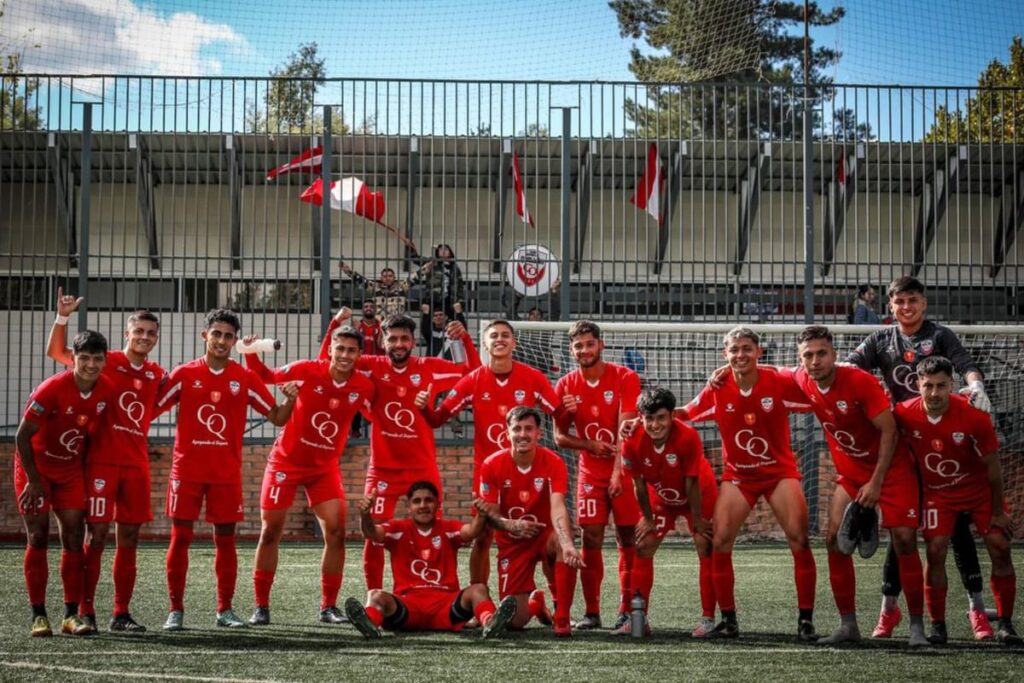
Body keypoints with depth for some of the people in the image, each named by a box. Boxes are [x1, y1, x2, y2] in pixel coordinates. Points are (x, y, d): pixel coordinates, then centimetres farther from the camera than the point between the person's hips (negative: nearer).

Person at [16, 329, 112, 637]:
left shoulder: (106, 391, -10)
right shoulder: (52, 389, -25)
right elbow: (23, 435, -19)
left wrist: (91, 471, 4)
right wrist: (33, 481, -17)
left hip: (71, 468, 4)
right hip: (37, 466, -4)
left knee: (73, 537, -1)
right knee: (38, 537, -4)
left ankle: (71, 615, 2)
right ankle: (38, 615, 0)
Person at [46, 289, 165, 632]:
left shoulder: (158, 375, 10)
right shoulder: (106, 362, -1)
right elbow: (56, 352, -5)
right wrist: (62, 317, -18)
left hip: (137, 465, 4)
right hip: (102, 461, -4)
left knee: (129, 540, 6)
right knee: (96, 537, -4)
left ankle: (121, 613, 12)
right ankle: (85, 611, 1)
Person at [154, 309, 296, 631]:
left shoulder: (246, 378, 3)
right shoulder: (185, 374, 1)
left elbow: (276, 418, 5)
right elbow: (151, 408, 4)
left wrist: (290, 401, -13)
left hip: (227, 472, 1)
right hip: (187, 469, -1)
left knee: (226, 540, 4)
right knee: (180, 537, -1)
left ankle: (225, 610, 13)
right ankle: (175, 610, 6)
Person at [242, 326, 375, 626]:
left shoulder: (364, 387, -11)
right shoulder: (307, 371, -16)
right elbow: (265, 376, -3)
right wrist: (251, 354, -19)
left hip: (325, 467, 2)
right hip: (286, 460, -2)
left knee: (335, 532, -7)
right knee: (270, 532, 0)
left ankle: (329, 607, 5)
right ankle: (261, 607, 11)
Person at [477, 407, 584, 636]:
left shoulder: (553, 463, -16)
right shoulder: (492, 465, -11)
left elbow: (557, 507, -29)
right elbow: (491, 513, -7)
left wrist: (567, 543, -48)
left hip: (545, 534, -1)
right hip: (512, 542, 1)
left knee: (561, 542, -40)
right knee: (515, 621, -6)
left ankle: (562, 618, -23)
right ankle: (535, 600, 35)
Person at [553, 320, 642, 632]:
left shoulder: (625, 378, -9)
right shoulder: (565, 386, 2)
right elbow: (559, 436, 3)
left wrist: (619, 471, -23)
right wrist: (591, 445, -14)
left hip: (625, 470, -2)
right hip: (590, 473, 2)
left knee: (628, 539, -1)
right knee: (591, 539, -3)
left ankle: (627, 610, 7)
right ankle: (591, 612, 3)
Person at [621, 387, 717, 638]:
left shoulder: (688, 436, -35)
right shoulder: (632, 441, -27)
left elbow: (692, 482, -26)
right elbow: (639, 483, -13)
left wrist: (697, 520, -17)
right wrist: (647, 518, -4)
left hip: (700, 495, -3)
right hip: (660, 498, 3)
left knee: (706, 548, -12)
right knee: (643, 547, -2)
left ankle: (708, 618, -5)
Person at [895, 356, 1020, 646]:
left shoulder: (974, 415, -25)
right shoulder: (905, 414, -21)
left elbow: (992, 465, -14)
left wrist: (997, 511, -7)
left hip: (979, 489, -1)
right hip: (937, 493, 1)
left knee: (1000, 548, -6)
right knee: (935, 551, -12)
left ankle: (1005, 624, 4)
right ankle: (937, 625, -1)